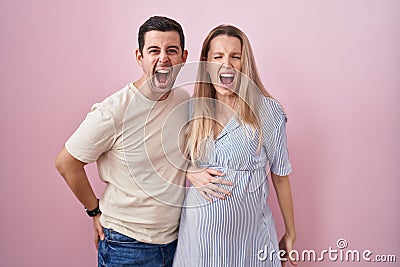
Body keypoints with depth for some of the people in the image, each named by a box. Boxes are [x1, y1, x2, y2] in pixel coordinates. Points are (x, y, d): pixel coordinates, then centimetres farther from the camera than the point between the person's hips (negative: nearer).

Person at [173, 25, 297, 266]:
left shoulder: (268, 111, -10)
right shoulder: (193, 108, -1)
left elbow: (280, 177, -3)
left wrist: (290, 234, 4)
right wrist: (191, 172, -9)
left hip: (247, 231, -2)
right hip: (197, 229, 3)